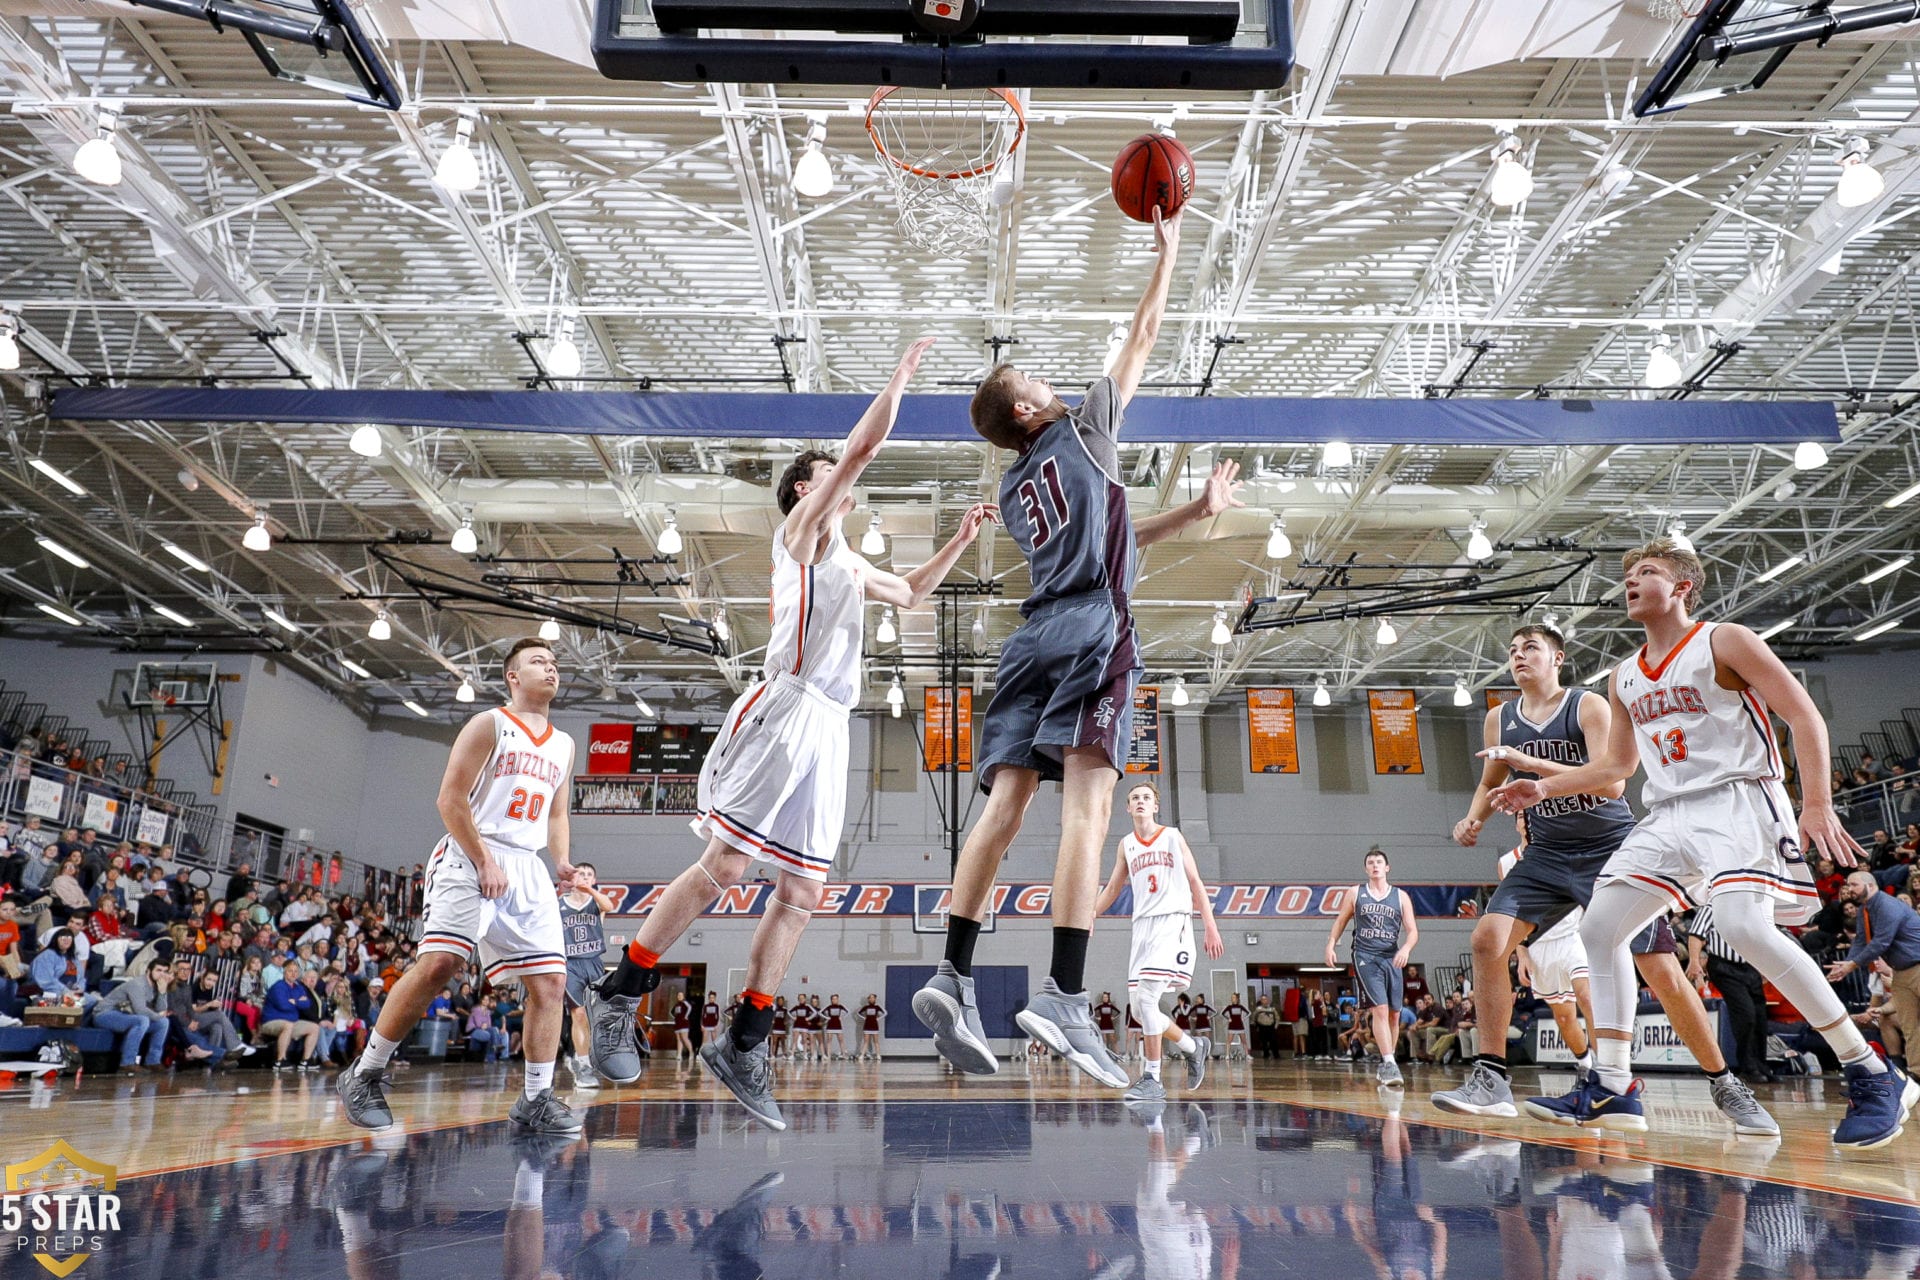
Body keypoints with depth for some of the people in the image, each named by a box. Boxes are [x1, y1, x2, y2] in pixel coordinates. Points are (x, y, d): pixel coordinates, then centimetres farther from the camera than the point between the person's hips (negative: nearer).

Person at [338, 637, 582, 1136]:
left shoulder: (563, 746, 18)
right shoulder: (490, 724, 0)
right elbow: (451, 798, -7)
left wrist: (561, 860, 5)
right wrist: (485, 862, -14)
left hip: (527, 868, 6)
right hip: (469, 856, -6)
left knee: (550, 979, -3)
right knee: (438, 963, -19)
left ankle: (536, 1099, 2)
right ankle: (365, 1074, -3)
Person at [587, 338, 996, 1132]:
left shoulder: (848, 565, 30)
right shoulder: (805, 525, 7)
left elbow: (913, 593, 44)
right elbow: (862, 448, -1)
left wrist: (960, 539, 35)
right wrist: (900, 376, 10)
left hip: (826, 732, 9)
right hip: (785, 710, -9)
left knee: (801, 895, 3)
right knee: (724, 866, -15)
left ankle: (742, 1046, 8)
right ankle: (617, 999, -4)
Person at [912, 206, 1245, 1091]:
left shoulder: (1013, 491, 27)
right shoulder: (1083, 430, 12)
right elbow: (1143, 339, 20)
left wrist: (1198, 510, 38)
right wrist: (1168, 249, 32)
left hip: (1033, 643, 6)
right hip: (1093, 637, -6)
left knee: (1004, 807, -2)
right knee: (1086, 810, -16)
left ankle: (953, 975, -11)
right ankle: (1063, 996, -25)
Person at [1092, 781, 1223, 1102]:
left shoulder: (1172, 836, 7)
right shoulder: (1126, 844, 16)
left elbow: (1195, 883, 6)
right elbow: (1112, 889, 22)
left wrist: (1211, 927, -1)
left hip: (1173, 920, -5)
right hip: (1142, 924, 5)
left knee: (1146, 996, -21)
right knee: (1138, 1006, 3)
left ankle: (1152, 1079, -16)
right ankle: (1194, 1046, 26)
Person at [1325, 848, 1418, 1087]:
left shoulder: (1401, 896, 8)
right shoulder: (1356, 893, 8)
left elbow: (1412, 931, 3)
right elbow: (1340, 921, 14)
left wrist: (1406, 949, -16)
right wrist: (1330, 945, 1)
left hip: (1391, 958, 3)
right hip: (1365, 957, -3)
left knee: (1394, 1014, 5)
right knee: (1380, 1009, -17)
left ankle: (1385, 1064, 20)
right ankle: (1389, 1064, -21)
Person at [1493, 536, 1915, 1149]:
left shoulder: (1724, 641, -3)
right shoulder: (1624, 678, 16)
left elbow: (1805, 715, -8)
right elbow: (1617, 765, 24)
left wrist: (1816, 804, -19)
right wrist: (1543, 787, 12)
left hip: (1738, 800, -7)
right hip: (1669, 816, 8)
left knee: (1743, 925, -29)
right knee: (1600, 928, -2)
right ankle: (1611, 1089, 2)